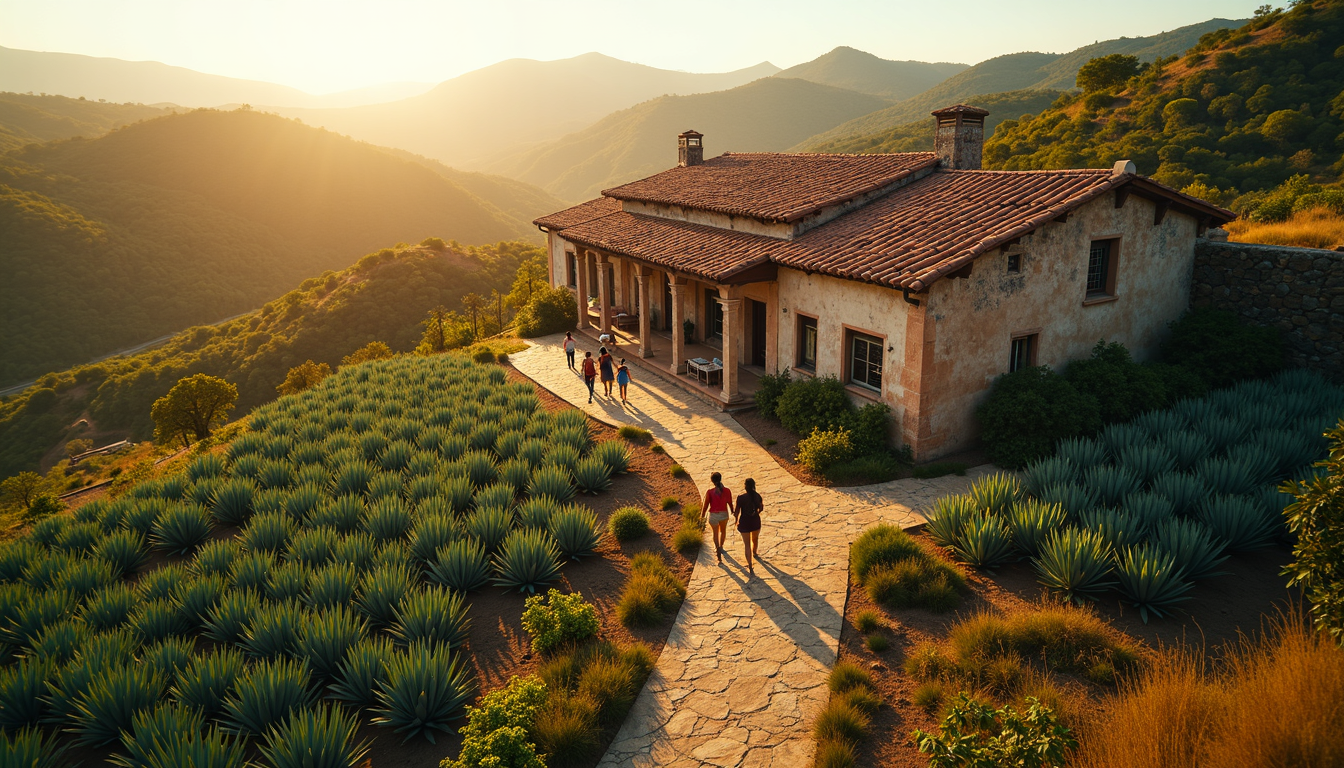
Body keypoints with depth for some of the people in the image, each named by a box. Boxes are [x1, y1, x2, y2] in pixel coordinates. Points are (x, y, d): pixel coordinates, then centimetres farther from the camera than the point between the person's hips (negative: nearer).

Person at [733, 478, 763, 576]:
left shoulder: (741, 497, -20)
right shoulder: (757, 496, -9)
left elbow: (737, 511, -12)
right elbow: (760, 508, 8)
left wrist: (736, 519, 8)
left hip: (744, 522, -4)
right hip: (756, 520, 4)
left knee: (747, 544, 3)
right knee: (754, 539, 31)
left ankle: (750, 568, -2)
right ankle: (754, 553, 61)